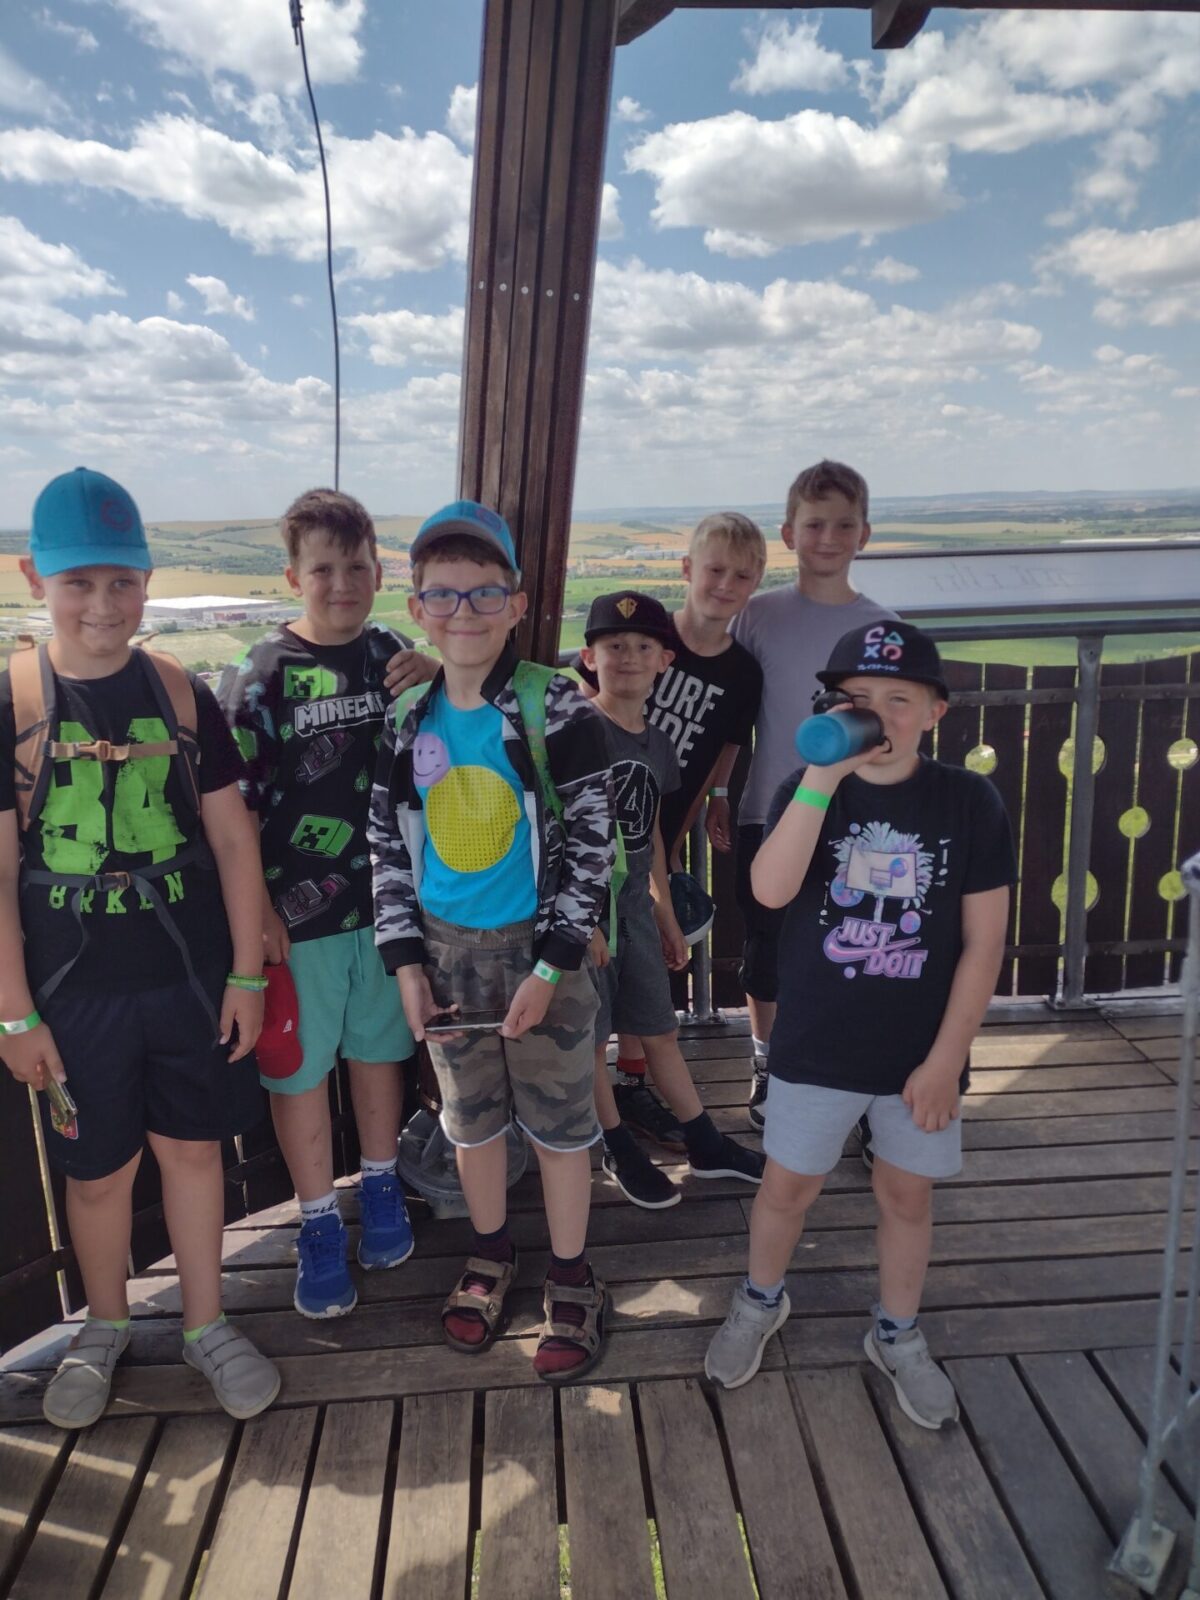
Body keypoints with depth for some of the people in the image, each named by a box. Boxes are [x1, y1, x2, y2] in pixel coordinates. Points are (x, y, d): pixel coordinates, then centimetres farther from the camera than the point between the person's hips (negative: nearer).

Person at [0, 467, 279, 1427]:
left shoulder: (182, 695, -2)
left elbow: (233, 839, 0)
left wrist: (247, 974, -1)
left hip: (188, 977, 1)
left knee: (193, 1147, 13)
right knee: (97, 1168, 14)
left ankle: (206, 1324, 34)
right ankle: (105, 1328, 40)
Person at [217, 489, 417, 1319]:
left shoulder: (395, 657, 1)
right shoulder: (261, 676, -10)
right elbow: (232, 806, -10)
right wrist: (258, 912, -13)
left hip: (386, 901, 3)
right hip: (298, 913, -3)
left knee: (379, 1048, 18)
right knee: (301, 1066, 10)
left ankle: (381, 1187, 39)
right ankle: (319, 1222, 29)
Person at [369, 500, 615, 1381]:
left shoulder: (555, 708, -12)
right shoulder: (407, 718, 1)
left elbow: (590, 841, -13)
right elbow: (388, 845, 7)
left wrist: (548, 969, -15)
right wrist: (405, 960, 0)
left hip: (538, 947, -4)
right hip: (447, 948, 4)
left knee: (560, 1117, 9)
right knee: (471, 1114, 18)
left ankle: (572, 1279, 29)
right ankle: (491, 1255, 41)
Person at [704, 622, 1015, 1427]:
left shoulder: (969, 802, -9)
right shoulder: (810, 790, -7)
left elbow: (984, 942, -7)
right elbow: (770, 891, -25)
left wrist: (946, 1058, -9)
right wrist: (823, 777, -32)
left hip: (921, 1051, 0)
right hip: (816, 1048, 0)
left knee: (907, 1192, 16)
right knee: (788, 1185, 14)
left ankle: (899, 1336, 40)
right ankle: (761, 1301, 42)